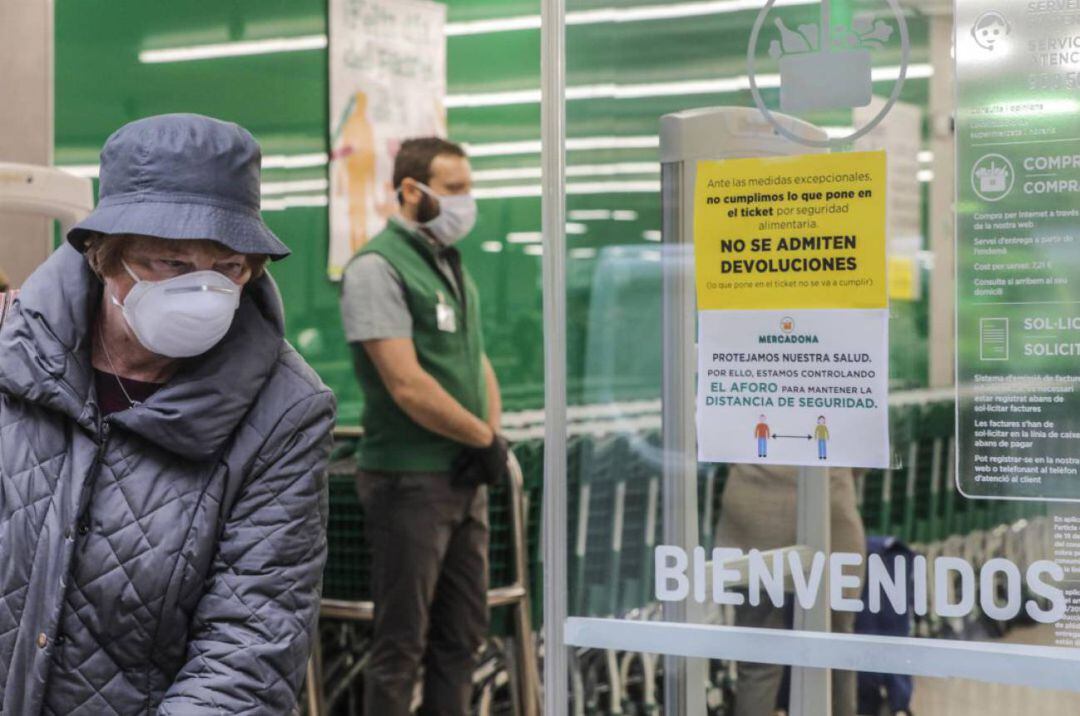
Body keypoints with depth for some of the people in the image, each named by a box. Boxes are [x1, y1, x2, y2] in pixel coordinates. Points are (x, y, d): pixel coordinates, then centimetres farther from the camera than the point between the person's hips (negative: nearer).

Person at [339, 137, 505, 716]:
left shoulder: (450, 265, 14)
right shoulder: (377, 267, -13)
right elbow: (408, 386, -21)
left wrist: (493, 435, -2)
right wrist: (486, 438, -12)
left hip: (466, 478, 8)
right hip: (409, 480, -8)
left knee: (462, 633, 14)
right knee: (402, 642, 0)